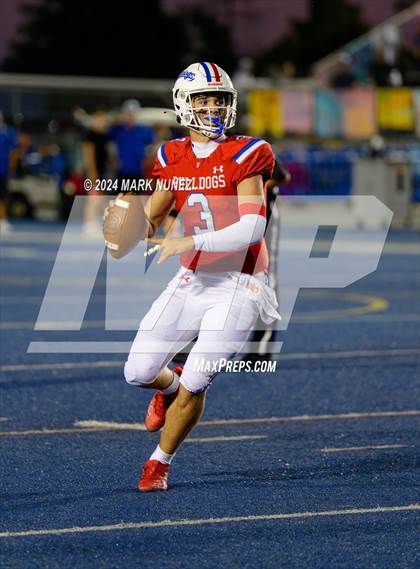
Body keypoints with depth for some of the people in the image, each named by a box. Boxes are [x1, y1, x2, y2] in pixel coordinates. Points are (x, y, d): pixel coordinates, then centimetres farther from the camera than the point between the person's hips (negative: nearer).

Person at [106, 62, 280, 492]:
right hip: (192, 281, 5)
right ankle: (170, 387, 39)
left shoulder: (244, 157, -11)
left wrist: (190, 242, -27)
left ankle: (159, 463, 13)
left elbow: (252, 229, -20)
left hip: (237, 286, -5)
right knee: (138, 373, 2)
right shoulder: (173, 159, 5)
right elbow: (150, 223, 15)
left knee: (194, 385, -10)